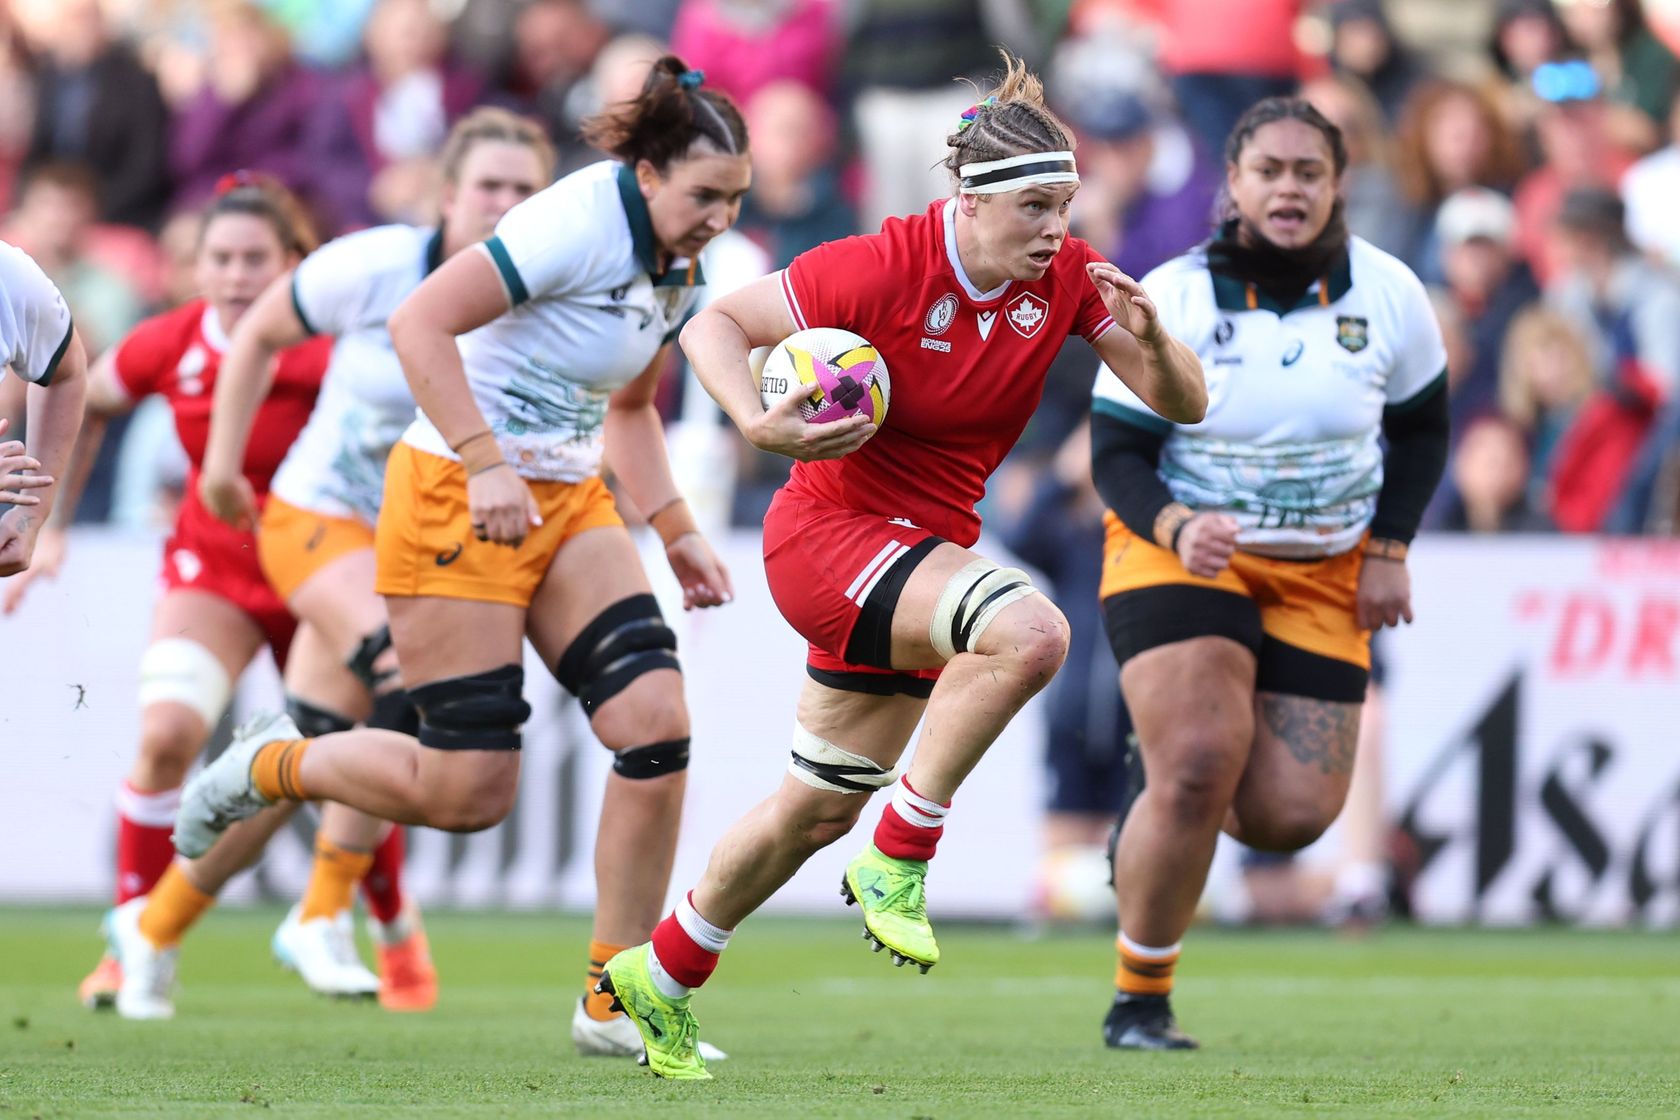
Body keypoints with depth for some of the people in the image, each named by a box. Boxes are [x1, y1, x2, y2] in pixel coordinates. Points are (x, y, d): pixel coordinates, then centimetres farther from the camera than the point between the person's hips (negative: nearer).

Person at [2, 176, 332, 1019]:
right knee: (166, 732, -22)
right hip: (212, 566, 2)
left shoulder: (325, 354, -23)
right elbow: (83, 406, 9)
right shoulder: (169, 346, -11)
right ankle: (133, 938, -8)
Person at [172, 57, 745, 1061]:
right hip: (457, 497, -8)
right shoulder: (582, 225, -20)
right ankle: (269, 766, 21)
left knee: (657, 722, -11)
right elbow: (420, 326, -25)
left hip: (570, 504, 8)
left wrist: (678, 531, 15)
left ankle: (616, 1001, -1)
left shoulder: (678, 269, 8)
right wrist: (485, 466, -31)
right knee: (469, 793, -8)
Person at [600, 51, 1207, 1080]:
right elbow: (714, 325, -14)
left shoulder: (1067, 277, -7)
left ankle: (662, 976, 36)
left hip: (927, 547, 7)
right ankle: (899, 859, -18)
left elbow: (1181, 402, -5)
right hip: (831, 528, -7)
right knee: (1029, 631, -33)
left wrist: (1150, 342, -27)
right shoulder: (883, 268, -21)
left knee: (822, 808, 16)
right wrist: (763, 424, -31)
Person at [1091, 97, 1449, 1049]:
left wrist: (1390, 549, 1)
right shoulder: (1170, 301, -12)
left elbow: (1422, 429, 11)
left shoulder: (1388, 295, -5)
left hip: (1324, 575, 3)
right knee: (1200, 757, -25)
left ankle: (1169, 819, 33)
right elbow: (1116, 453, -10)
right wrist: (1176, 528, -29)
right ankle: (1140, 1001, -7)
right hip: (1178, 553, -3)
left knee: (1292, 818, -5)